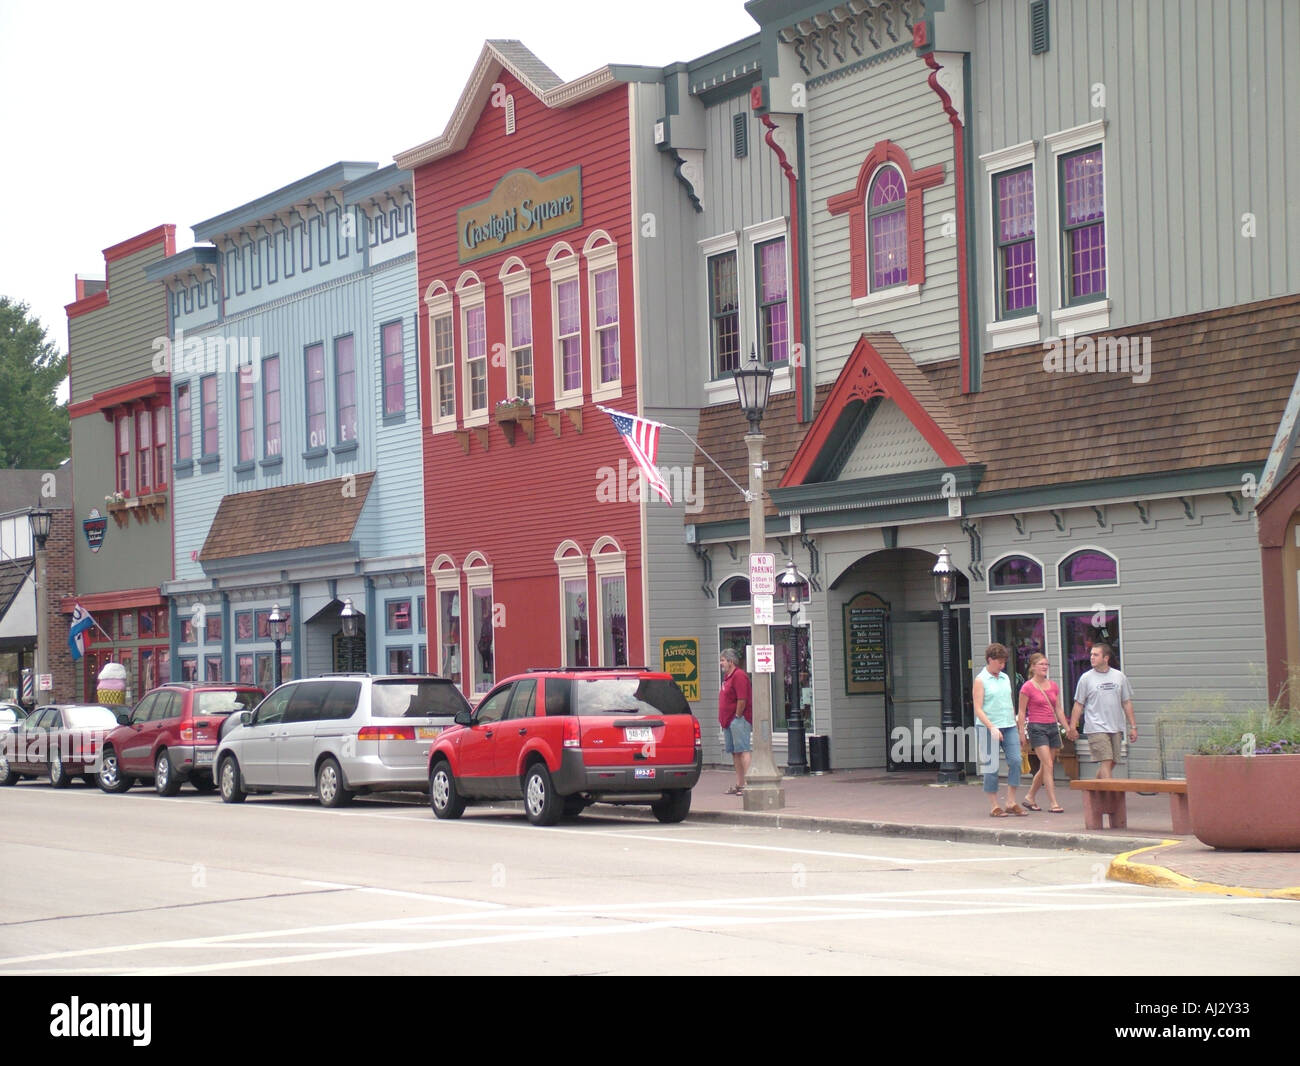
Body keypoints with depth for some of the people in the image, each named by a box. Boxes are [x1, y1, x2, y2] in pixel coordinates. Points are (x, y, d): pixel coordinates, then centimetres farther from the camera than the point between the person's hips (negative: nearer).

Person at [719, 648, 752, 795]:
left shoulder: (739, 676, -13)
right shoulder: (727, 676, 19)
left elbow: (742, 699, -20)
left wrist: (737, 716, -15)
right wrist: (724, 720, 18)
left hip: (738, 720, -10)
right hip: (729, 721, 10)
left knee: (743, 750, -12)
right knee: (734, 752, 11)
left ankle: (746, 784, -16)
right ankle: (739, 784, 14)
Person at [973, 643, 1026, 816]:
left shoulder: (1005, 678, 15)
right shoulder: (980, 680, -4)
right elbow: (978, 709, -10)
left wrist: (1014, 722, 17)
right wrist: (992, 727, -18)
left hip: (1009, 726, 5)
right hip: (988, 728, -5)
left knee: (1015, 761, -5)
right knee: (991, 766, -1)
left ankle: (1011, 803, 2)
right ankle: (994, 806, 6)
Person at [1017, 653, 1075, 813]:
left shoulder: (1053, 686, 11)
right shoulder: (1028, 687, -6)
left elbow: (1058, 709, 17)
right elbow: (1022, 712, -4)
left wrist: (1068, 727, 10)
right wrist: (1022, 733, -8)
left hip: (1052, 727, 7)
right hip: (1036, 728, -7)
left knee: (1044, 767, 10)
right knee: (1048, 765, -13)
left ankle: (1029, 797, 25)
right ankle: (1053, 803, -14)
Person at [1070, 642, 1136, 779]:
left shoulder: (1119, 677, 9)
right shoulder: (1086, 678, 1)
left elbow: (1127, 703, 14)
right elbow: (1078, 705, 4)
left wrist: (1133, 727, 11)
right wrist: (1072, 728, -1)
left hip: (1116, 728, 4)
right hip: (1096, 729, -4)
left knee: (1112, 763, 6)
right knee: (1106, 761, -14)